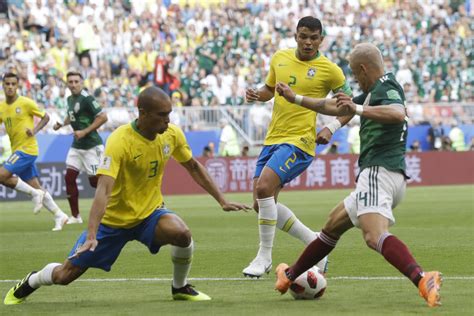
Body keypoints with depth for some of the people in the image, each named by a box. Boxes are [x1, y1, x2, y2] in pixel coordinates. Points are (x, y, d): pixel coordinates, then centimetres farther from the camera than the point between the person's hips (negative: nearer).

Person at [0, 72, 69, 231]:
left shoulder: (26, 103, -9)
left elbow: (45, 117, -1)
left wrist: (35, 130, -15)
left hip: (27, 149, -7)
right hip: (17, 150, 7)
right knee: (35, 187, 7)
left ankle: (34, 193, -5)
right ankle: (59, 215, 15)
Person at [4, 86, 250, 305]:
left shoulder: (172, 134, -10)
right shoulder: (119, 141, -27)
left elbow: (193, 167, 10)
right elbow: (103, 190, -35)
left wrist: (222, 201, 9)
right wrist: (91, 235, -45)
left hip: (150, 213, 3)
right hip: (114, 218, -3)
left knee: (182, 234, -31)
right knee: (64, 275, -1)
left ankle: (180, 288, -1)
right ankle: (30, 283, 35)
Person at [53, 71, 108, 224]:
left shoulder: (86, 98, -16)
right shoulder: (70, 99, 10)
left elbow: (102, 117, -20)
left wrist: (84, 132, -21)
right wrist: (62, 124, 11)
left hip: (91, 145, -8)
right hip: (77, 145, 8)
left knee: (95, 181, -4)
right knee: (69, 177, 1)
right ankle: (75, 216, 8)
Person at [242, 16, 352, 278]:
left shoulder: (329, 70, -6)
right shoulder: (280, 58, 8)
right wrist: (256, 95, 2)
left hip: (298, 141, -7)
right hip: (272, 139, 7)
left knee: (264, 188, -25)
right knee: (261, 204, 5)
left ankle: (264, 256, -11)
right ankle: (315, 243, 20)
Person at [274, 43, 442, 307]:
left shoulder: (385, 86, -5)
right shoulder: (376, 91, 24)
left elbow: (398, 114, -28)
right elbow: (337, 107, 37)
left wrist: (358, 109, -28)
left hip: (379, 171, -11)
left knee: (375, 236, -31)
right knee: (334, 225, 25)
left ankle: (423, 279, -50)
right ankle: (290, 275, 40)